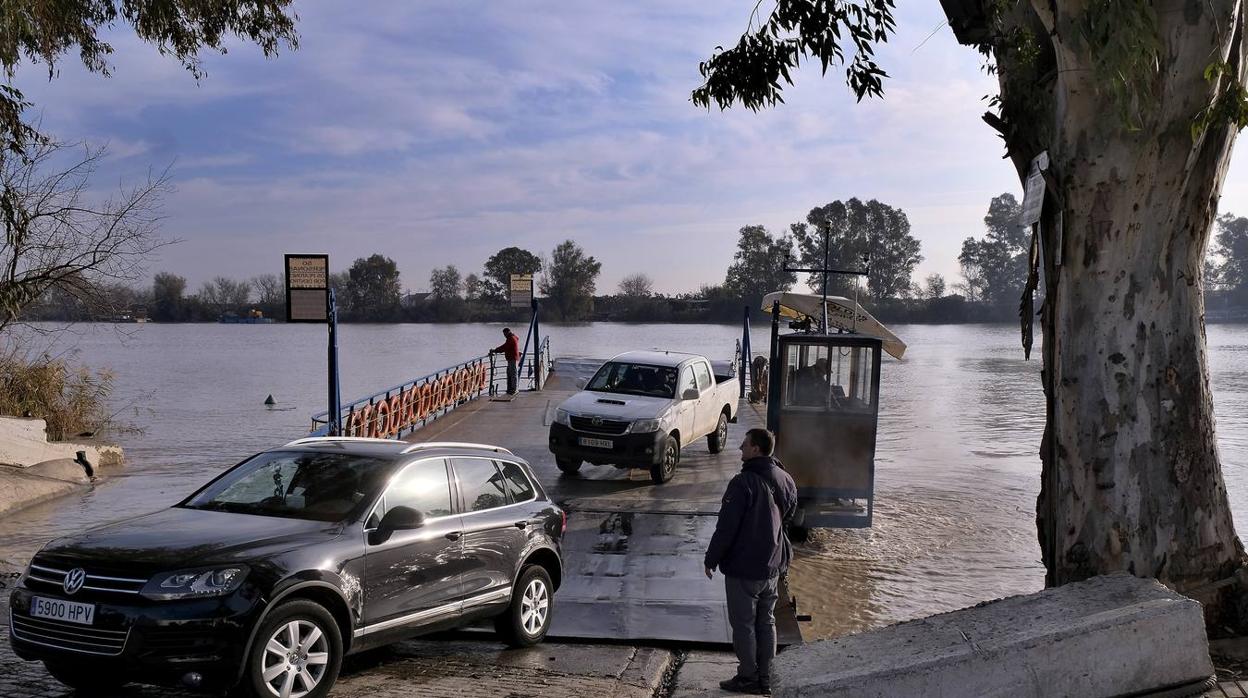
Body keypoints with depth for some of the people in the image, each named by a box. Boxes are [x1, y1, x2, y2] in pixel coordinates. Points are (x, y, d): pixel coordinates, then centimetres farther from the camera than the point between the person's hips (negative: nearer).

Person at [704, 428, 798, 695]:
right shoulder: (785, 480, 2)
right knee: (766, 622, 17)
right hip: (773, 567, 7)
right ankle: (764, 678, 24)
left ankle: (748, 678, 15)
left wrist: (711, 559, -10)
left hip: (743, 568, -7)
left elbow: (726, 527, -21)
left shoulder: (743, 483, -22)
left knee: (743, 624, 7)